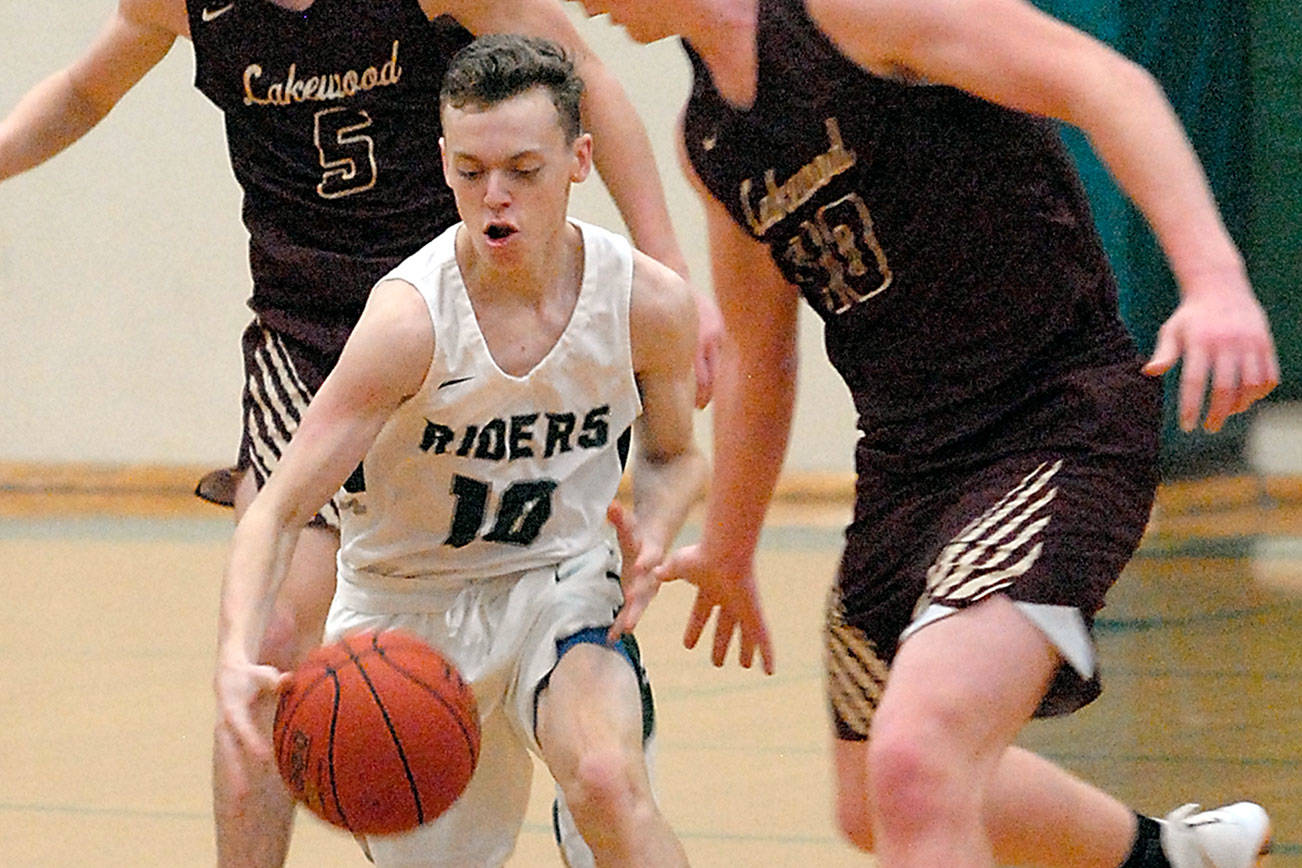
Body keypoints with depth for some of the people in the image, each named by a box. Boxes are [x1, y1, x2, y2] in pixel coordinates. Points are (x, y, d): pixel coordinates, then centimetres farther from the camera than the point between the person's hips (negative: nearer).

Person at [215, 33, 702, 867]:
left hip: (557, 582, 1)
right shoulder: (410, 318, -25)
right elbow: (280, 510, -25)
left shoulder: (649, 302, -15)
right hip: (402, 606, 0)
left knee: (609, 781, -30)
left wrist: (651, 535, -17)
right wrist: (238, 654, -43)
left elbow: (675, 456, 7)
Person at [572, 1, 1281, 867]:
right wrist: (728, 551, 34)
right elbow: (757, 355, 25)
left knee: (914, 769, -27)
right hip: (905, 462, 10)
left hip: (1056, 430, -9)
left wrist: (1213, 276, -35)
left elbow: (1101, 82, -22)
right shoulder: (709, 137, 11)